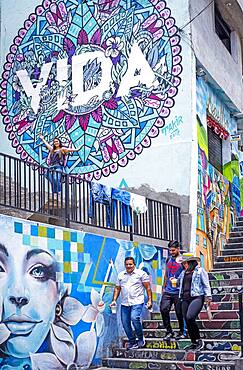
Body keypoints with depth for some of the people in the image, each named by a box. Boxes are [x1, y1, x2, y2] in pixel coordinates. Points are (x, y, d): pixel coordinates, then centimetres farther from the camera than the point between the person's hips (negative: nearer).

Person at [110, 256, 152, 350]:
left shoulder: (141, 274, 2)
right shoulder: (121, 275, 14)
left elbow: (148, 288, 1)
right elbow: (117, 288, 18)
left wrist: (150, 300, -6)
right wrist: (114, 300, 8)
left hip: (137, 302, -5)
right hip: (124, 303, 5)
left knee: (135, 318, -24)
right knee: (125, 323, 2)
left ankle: (141, 338, -3)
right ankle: (132, 341, 18)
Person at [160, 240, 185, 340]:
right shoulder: (168, 260, 13)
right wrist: (164, 287, 19)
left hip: (178, 292, -5)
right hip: (167, 291, 5)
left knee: (179, 313, 4)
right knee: (163, 310, -6)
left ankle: (181, 332, 22)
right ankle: (169, 331, 6)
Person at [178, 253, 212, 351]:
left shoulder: (200, 271, 2)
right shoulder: (183, 273, 20)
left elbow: (206, 284, -1)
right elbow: (178, 282, 38)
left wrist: (208, 296, -6)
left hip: (197, 298, -7)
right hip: (185, 299, 7)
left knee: (190, 318, -24)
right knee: (187, 321, 4)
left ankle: (199, 340, -9)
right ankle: (193, 343, 16)